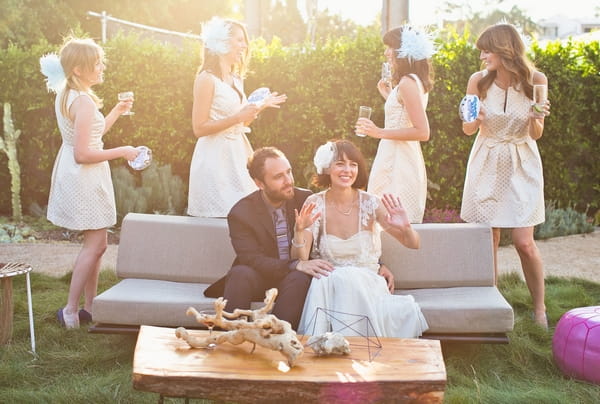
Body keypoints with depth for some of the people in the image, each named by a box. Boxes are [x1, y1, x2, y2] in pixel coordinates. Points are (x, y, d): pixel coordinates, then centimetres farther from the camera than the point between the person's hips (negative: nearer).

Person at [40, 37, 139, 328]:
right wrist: (121, 152, -15)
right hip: (85, 177, -10)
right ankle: (71, 310, 0)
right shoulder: (84, 102, -20)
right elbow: (83, 154, -24)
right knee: (95, 245, -4)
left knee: (94, 244, 14)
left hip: (74, 176, 10)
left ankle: (89, 307, 20)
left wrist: (116, 113, 18)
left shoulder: (65, 96, 10)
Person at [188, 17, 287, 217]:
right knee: (221, 216, -7)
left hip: (237, 155, 8)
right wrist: (237, 118, -20)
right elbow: (199, 128, -15)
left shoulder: (236, 79, 14)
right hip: (216, 157, -8)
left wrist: (262, 106, 10)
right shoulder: (207, 78, -10)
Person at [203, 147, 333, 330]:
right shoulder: (241, 213, -10)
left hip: (293, 278, 1)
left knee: (300, 279, -33)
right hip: (258, 278, -1)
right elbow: (251, 259, -21)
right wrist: (296, 265, -35)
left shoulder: (306, 199, -2)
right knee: (241, 274, -34)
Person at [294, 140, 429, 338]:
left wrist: (406, 228, -24)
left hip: (366, 283, 0)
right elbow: (300, 259, -5)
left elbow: (414, 244, -1)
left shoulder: (370, 203, -3)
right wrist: (299, 231, -24)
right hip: (327, 283, 0)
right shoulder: (315, 204, -2)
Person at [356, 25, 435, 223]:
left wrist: (380, 132, -22)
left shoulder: (407, 83, -15)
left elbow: (422, 132, -21)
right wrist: (389, 96, 20)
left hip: (398, 163, -10)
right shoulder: (416, 81, 14)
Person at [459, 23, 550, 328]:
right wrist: (474, 120, -18)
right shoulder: (478, 81, -7)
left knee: (524, 242, -6)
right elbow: (468, 130, 3)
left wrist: (537, 119, -23)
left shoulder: (535, 81, -9)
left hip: (521, 166, -1)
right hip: (487, 163, 1)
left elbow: (536, 134, -2)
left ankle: (539, 309, 13)